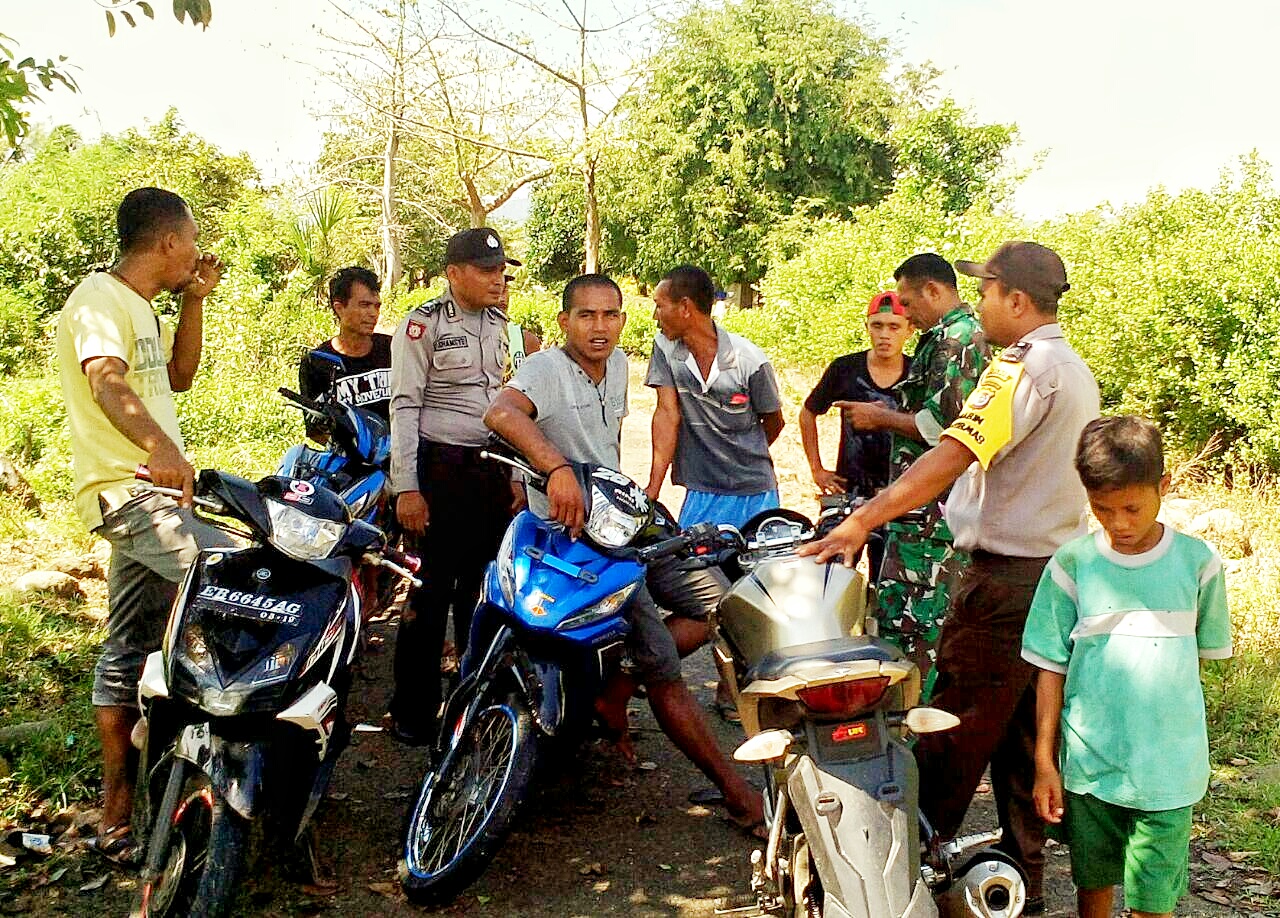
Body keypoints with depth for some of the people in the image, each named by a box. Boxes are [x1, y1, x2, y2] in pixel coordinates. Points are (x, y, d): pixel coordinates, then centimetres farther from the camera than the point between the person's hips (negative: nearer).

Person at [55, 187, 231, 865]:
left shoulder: (138, 306, 21)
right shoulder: (100, 300, -11)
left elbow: (178, 377, 28)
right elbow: (107, 383, -29)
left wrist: (194, 300, 18)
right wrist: (159, 447, -47)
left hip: (149, 491, 10)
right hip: (127, 490, -10)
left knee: (128, 654, 11)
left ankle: (117, 816, 18)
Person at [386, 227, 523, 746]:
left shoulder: (505, 327, 15)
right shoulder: (423, 324, -4)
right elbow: (405, 407, -8)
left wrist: (520, 476, 14)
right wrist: (406, 486, -14)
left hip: (495, 474, 6)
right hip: (440, 472, -6)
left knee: (486, 593, 11)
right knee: (430, 596, -3)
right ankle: (413, 717, 6)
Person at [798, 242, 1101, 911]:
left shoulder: (1023, 367, -16)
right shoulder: (1078, 372, 15)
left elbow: (952, 454, -29)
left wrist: (864, 518, -36)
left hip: (1005, 577, -10)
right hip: (1062, 571, 10)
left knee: (954, 732, -2)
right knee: (1025, 735, 16)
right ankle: (1025, 880, 25)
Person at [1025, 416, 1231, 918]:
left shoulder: (1197, 561, -4)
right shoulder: (1073, 564, -4)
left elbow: (1205, 648, 11)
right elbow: (1051, 666, 0)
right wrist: (1045, 760, 0)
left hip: (1167, 769, -1)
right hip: (1087, 763, 1)